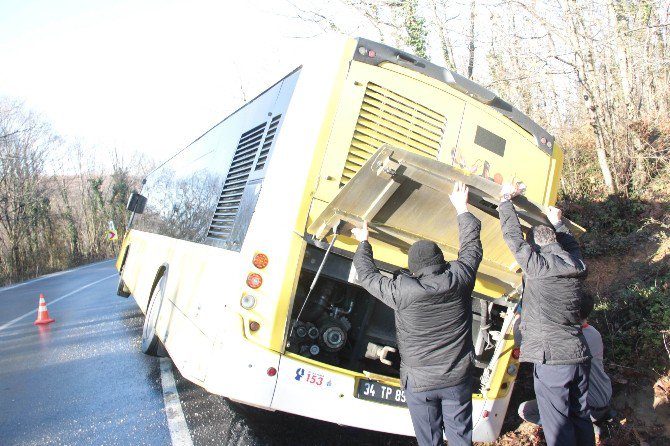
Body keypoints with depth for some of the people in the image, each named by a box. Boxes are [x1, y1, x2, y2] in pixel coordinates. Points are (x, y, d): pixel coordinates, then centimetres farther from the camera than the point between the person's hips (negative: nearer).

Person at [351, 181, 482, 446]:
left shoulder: (403, 290, -15)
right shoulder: (459, 278, -9)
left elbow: (367, 276, 2)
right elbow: (471, 247, 10)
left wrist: (363, 243, 17)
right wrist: (462, 208, 22)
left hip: (419, 382, -2)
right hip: (458, 379, 3)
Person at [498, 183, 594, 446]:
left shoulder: (538, 265, -14)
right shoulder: (577, 266, 6)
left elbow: (513, 235, -5)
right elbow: (572, 246, 29)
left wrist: (506, 198, 6)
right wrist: (559, 224, 40)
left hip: (551, 359, -7)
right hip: (579, 355, 8)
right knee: (581, 417, 22)